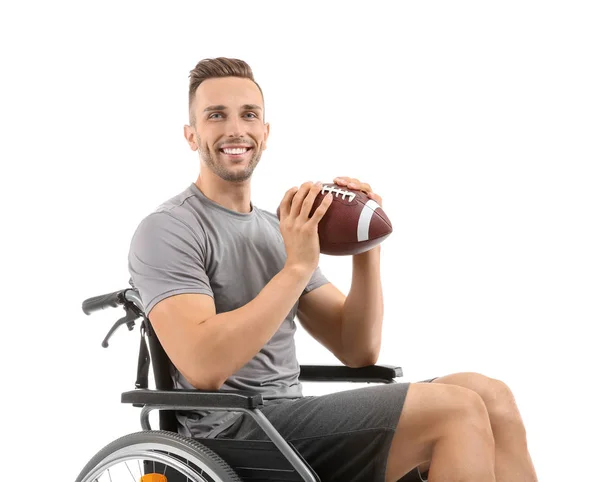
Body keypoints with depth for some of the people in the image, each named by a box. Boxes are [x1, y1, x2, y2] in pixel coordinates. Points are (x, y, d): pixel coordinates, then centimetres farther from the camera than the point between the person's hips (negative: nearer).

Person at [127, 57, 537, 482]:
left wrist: (366, 252, -3)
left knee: (490, 398, -8)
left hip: (293, 420, 8)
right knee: (457, 412, -20)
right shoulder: (167, 231, -6)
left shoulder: (280, 230, 17)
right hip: (235, 435, -7)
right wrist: (298, 267, -20)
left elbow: (358, 351, 11)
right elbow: (204, 367, -22)